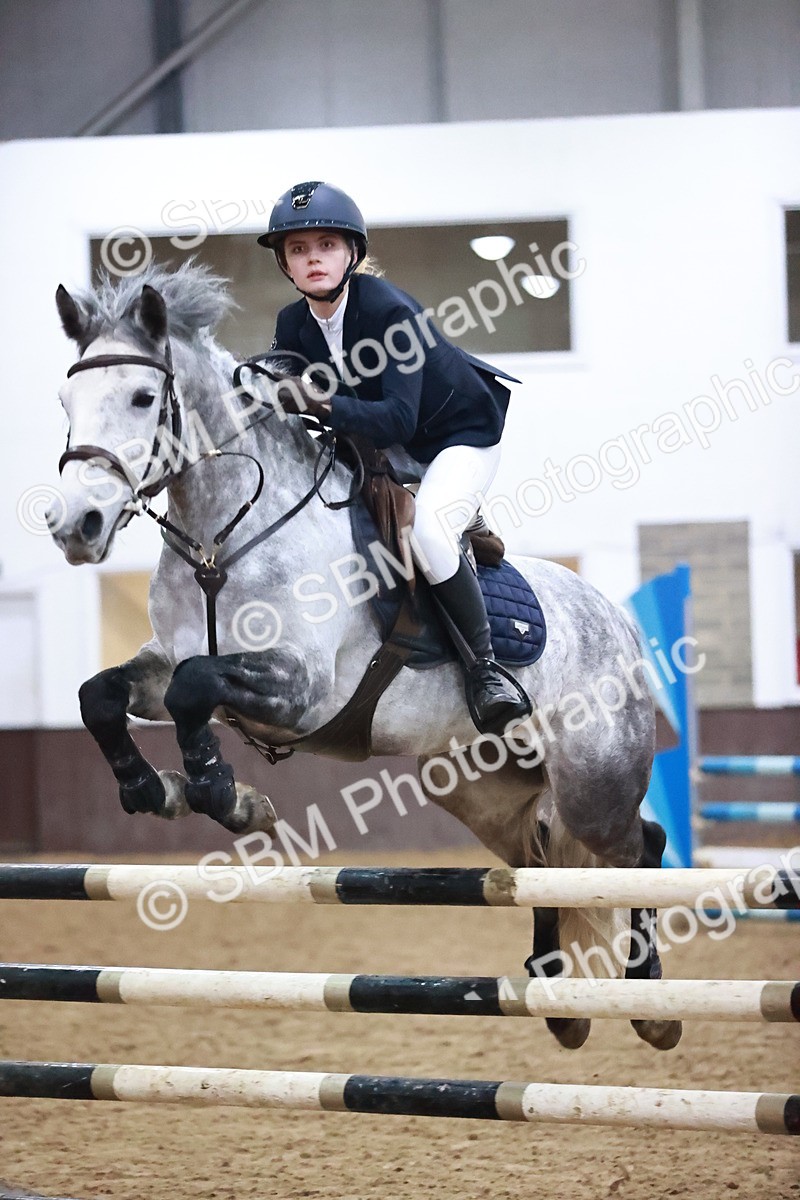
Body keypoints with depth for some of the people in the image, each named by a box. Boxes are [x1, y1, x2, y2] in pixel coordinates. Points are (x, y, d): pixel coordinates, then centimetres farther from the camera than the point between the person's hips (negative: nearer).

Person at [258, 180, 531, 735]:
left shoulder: (391, 310, -30)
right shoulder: (293, 325, -9)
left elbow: (398, 419, -38)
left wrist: (325, 404, -52)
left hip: (462, 436, -8)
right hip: (381, 448, 8)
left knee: (425, 527, -33)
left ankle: (486, 665, -22)